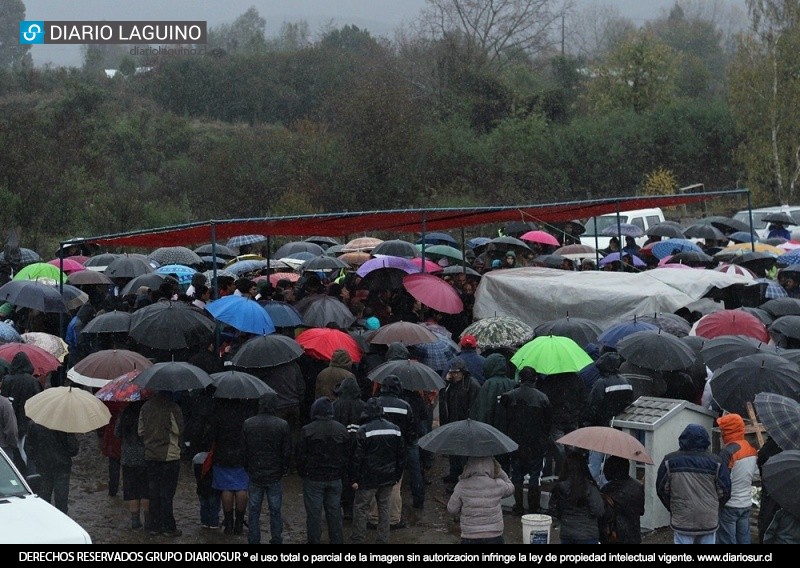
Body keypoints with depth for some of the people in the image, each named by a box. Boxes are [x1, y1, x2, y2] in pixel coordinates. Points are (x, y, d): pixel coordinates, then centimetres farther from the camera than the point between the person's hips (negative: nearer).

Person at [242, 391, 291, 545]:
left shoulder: (248, 424, -4)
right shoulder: (282, 425, -10)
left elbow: (243, 450, 2)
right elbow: (287, 451, -6)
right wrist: (284, 469, 9)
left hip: (254, 474, 1)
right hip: (275, 476, -1)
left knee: (253, 511, 9)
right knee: (275, 511, 9)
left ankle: (253, 541, 11)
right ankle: (276, 540, 14)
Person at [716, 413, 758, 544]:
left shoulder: (728, 452, -20)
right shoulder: (752, 449, 5)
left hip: (729, 505, -7)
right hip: (746, 503, 7)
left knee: (727, 541, -1)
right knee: (744, 540, 12)